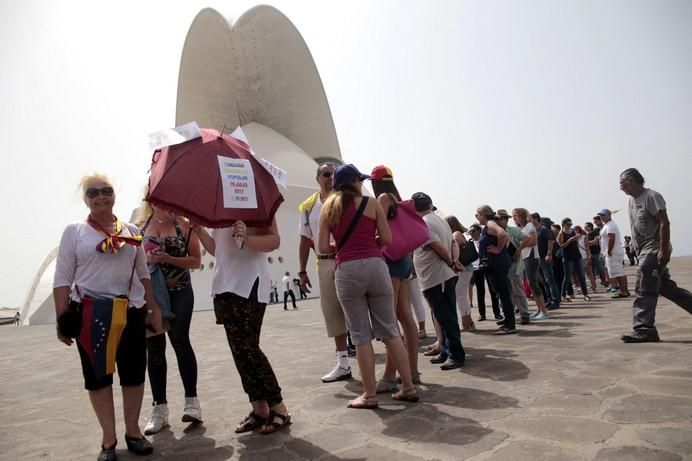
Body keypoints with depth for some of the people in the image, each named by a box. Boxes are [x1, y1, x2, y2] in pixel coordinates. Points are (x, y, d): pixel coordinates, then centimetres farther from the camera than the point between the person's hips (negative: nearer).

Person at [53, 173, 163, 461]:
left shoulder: (131, 231, 9)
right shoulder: (74, 231, 2)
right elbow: (62, 279, -1)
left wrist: (153, 309, 10)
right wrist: (62, 320, -7)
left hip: (131, 311, 2)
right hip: (90, 312, -2)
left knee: (134, 373, 8)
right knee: (97, 375, 6)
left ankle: (133, 431, 26)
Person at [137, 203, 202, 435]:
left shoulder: (184, 225, 1)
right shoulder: (141, 227, 9)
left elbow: (196, 260, -3)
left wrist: (168, 259, -16)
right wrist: (147, 258, -9)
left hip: (179, 292, -3)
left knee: (180, 340, -10)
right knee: (154, 347, 5)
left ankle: (191, 401, 3)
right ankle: (159, 408, 15)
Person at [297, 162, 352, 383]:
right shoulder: (309, 206, 11)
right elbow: (305, 241, 13)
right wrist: (302, 271, 10)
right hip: (324, 264, 5)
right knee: (333, 313, 10)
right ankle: (343, 364, 23)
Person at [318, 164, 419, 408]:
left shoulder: (328, 208, 9)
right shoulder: (372, 204, 7)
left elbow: (323, 247, 4)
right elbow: (387, 239, 3)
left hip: (347, 271, 0)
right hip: (375, 266, 1)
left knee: (361, 335, 5)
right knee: (389, 330, 10)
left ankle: (369, 394, 10)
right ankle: (409, 387, 16)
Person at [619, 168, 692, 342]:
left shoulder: (651, 196, -12)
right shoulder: (632, 200, 15)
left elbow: (664, 223, -18)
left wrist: (664, 250, -23)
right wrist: (635, 245, 16)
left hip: (654, 249, -9)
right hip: (644, 249, 9)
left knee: (644, 289, -12)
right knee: (665, 286, 13)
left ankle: (644, 329, -10)